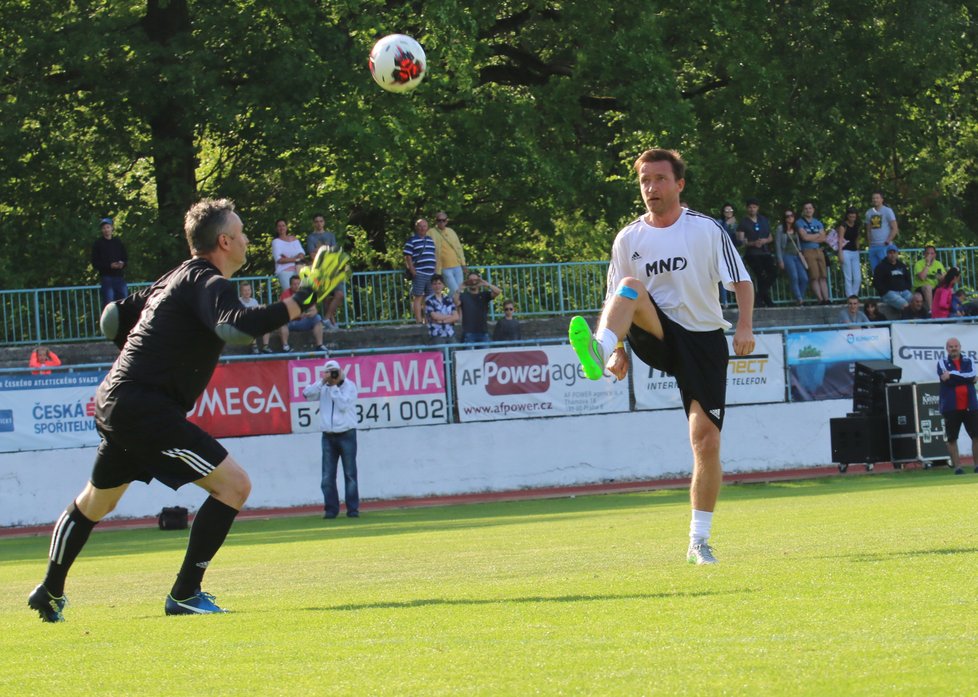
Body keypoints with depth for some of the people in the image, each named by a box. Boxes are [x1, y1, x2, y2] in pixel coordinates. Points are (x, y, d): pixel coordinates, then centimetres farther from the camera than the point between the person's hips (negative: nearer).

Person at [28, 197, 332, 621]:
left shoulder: (178, 278, 19)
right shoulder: (209, 282, -10)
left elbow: (114, 318, 27)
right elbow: (232, 326, -32)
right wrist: (296, 305, -29)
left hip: (115, 403, 10)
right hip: (147, 408, -10)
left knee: (94, 503, 28)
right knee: (233, 485, -10)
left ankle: (50, 592, 41)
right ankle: (184, 595, -7)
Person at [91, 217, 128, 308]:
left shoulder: (118, 242, 13)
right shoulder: (98, 244, 2)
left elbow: (126, 258, 16)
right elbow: (95, 263, -2)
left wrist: (122, 264, -8)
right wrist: (110, 266, -15)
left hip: (119, 276, 4)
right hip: (106, 277, -4)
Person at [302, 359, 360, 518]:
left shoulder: (349, 386, -1)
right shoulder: (323, 388, 9)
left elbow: (343, 405, -13)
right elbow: (307, 394, -5)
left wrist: (333, 387, -10)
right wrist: (323, 381, -11)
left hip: (346, 435, -3)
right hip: (328, 436, 3)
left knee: (350, 474, -1)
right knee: (328, 476, 0)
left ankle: (353, 509, 3)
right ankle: (331, 509, 5)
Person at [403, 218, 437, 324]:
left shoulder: (431, 240, 20)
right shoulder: (412, 240, 1)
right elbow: (407, 257, -4)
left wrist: (436, 270, 17)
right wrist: (412, 270, -14)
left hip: (431, 274, 6)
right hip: (419, 273, -6)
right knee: (418, 297, -8)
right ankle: (419, 322, -10)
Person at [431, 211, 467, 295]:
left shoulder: (451, 231, 12)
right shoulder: (433, 233, -4)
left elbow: (459, 247, 17)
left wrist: (463, 264, 12)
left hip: (457, 266, 5)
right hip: (446, 268, -5)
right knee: (455, 290, -15)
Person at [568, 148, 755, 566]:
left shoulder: (707, 230, -1)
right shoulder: (628, 240, 6)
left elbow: (741, 281, -1)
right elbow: (617, 300, 9)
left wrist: (745, 327, -17)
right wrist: (618, 349, -4)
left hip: (704, 339, -1)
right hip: (656, 339, 1)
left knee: (707, 441, -8)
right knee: (632, 286, -29)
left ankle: (699, 542, 2)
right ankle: (598, 352, -57)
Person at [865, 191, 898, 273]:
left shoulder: (887, 211, -1)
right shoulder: (869, 213, 15)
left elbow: (895, 228, -4)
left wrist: (887, 241, -11)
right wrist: (869, 243, 7)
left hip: (884, 246, -6)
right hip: (873, 247, 6)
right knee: (874, 271, 4)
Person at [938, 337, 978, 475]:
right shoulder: (942, 363, 3)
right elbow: (947, 380, -13)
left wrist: (953, 375, -13)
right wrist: (966, 378, -12)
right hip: (951, 407, -2)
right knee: (952, 438, -1)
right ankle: (957, 466, 4)